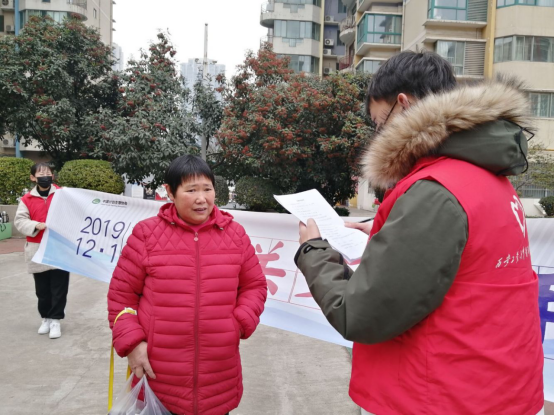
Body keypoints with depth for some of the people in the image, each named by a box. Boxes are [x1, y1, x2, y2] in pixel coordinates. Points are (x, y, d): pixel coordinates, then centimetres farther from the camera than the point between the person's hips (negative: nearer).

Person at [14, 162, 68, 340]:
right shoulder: (27, 199, 4)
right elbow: (19, 221, 0)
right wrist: (36, 226, -16)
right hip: (38, 252, 2)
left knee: (59, 288, 1)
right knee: (42, 289, 12)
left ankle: (55, 319, 11)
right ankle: (46, 318, 27)